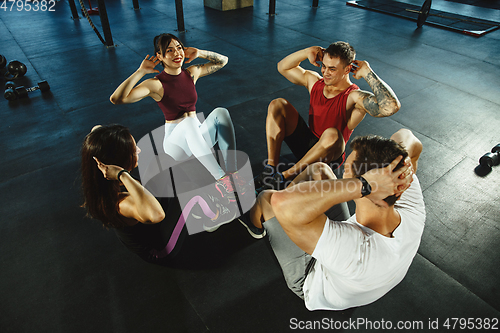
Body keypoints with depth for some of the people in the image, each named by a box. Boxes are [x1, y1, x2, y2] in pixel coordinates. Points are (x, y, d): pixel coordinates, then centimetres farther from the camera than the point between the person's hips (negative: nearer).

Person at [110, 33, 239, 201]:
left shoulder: (191, 73, 4)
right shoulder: (156, 84, -11)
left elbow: (222, 60, 14)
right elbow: (116, 99, -22)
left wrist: (199, 53, 1)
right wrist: (140, 72, -19)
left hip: (198, 137, 5)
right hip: (176, 143, -4)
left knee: (220, 112, -23)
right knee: (189, 121, -37)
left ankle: (232, 173, -31)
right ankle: (220, 179, -40)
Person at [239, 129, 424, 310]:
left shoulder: (359, 252, -50)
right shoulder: (413, 216, -29)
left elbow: (283, 202, -61)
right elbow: (405, 137, -15)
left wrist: (363, 185, -57)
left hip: (311, 279, -5)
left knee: (267, 197, 2)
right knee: (319, 169, 1)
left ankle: (255, 223, 41)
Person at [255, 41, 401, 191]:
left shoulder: (354, 98, -16)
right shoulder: (315, 81, 3)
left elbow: (392, 106, -35)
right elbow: (283, 67, 13)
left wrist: (367, 73, -28)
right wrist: (307, 52, -4)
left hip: (329, 155, -6)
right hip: (306, 144, 6)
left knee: (332, 134, -40)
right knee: (277, 105, -9)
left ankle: (285, 176, -25)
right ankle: (271, 169, -18)